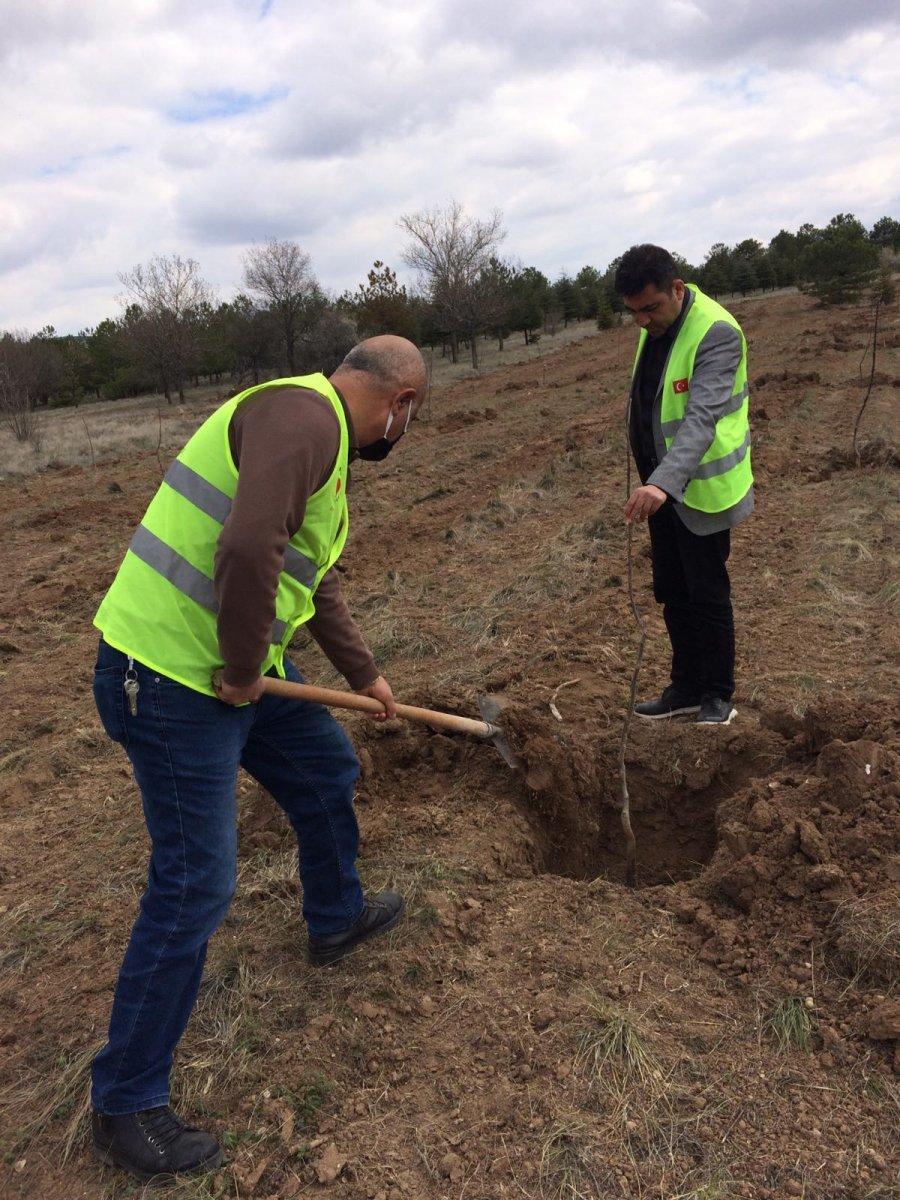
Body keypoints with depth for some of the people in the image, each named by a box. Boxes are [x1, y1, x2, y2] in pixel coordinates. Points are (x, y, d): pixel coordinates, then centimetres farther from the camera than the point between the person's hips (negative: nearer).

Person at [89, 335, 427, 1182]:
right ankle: (125, 1105, 20)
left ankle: (336, 919, 50)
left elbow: (316, 580, 25)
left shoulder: (321, 433, 16)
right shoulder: (304, 415, -18)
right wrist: (244, 670, -20)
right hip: (172, 677, -10)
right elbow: (249, 549, -35)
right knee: (195, 887, -1)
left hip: (239, 667, 10)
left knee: (326, 772, 23)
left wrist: (364, 675, 32)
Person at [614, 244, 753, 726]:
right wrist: (650, 481, 16)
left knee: (707, 595, 2)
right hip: (659, 487, 8)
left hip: (700, 489, -8)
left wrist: (664, 482, -44)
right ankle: (685, 687, 27)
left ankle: (717, 694, 18)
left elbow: (703, 416, -31)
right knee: (672, 593, 14)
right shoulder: (654, 327, 8)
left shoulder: (717, 332, -20)